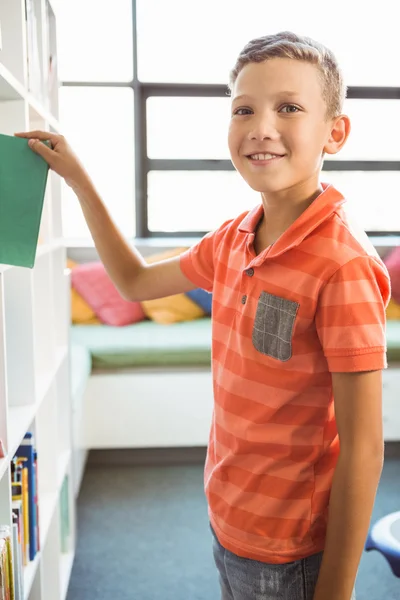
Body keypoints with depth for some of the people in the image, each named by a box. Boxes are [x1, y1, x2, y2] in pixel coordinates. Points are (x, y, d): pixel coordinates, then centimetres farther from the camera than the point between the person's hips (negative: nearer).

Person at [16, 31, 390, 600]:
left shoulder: (344, 265, -25)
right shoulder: (233, 239, -3)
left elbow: (362, 450, -21)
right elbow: (136, 281, 14)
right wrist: (77, 178, 10)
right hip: (227, 525, 7)